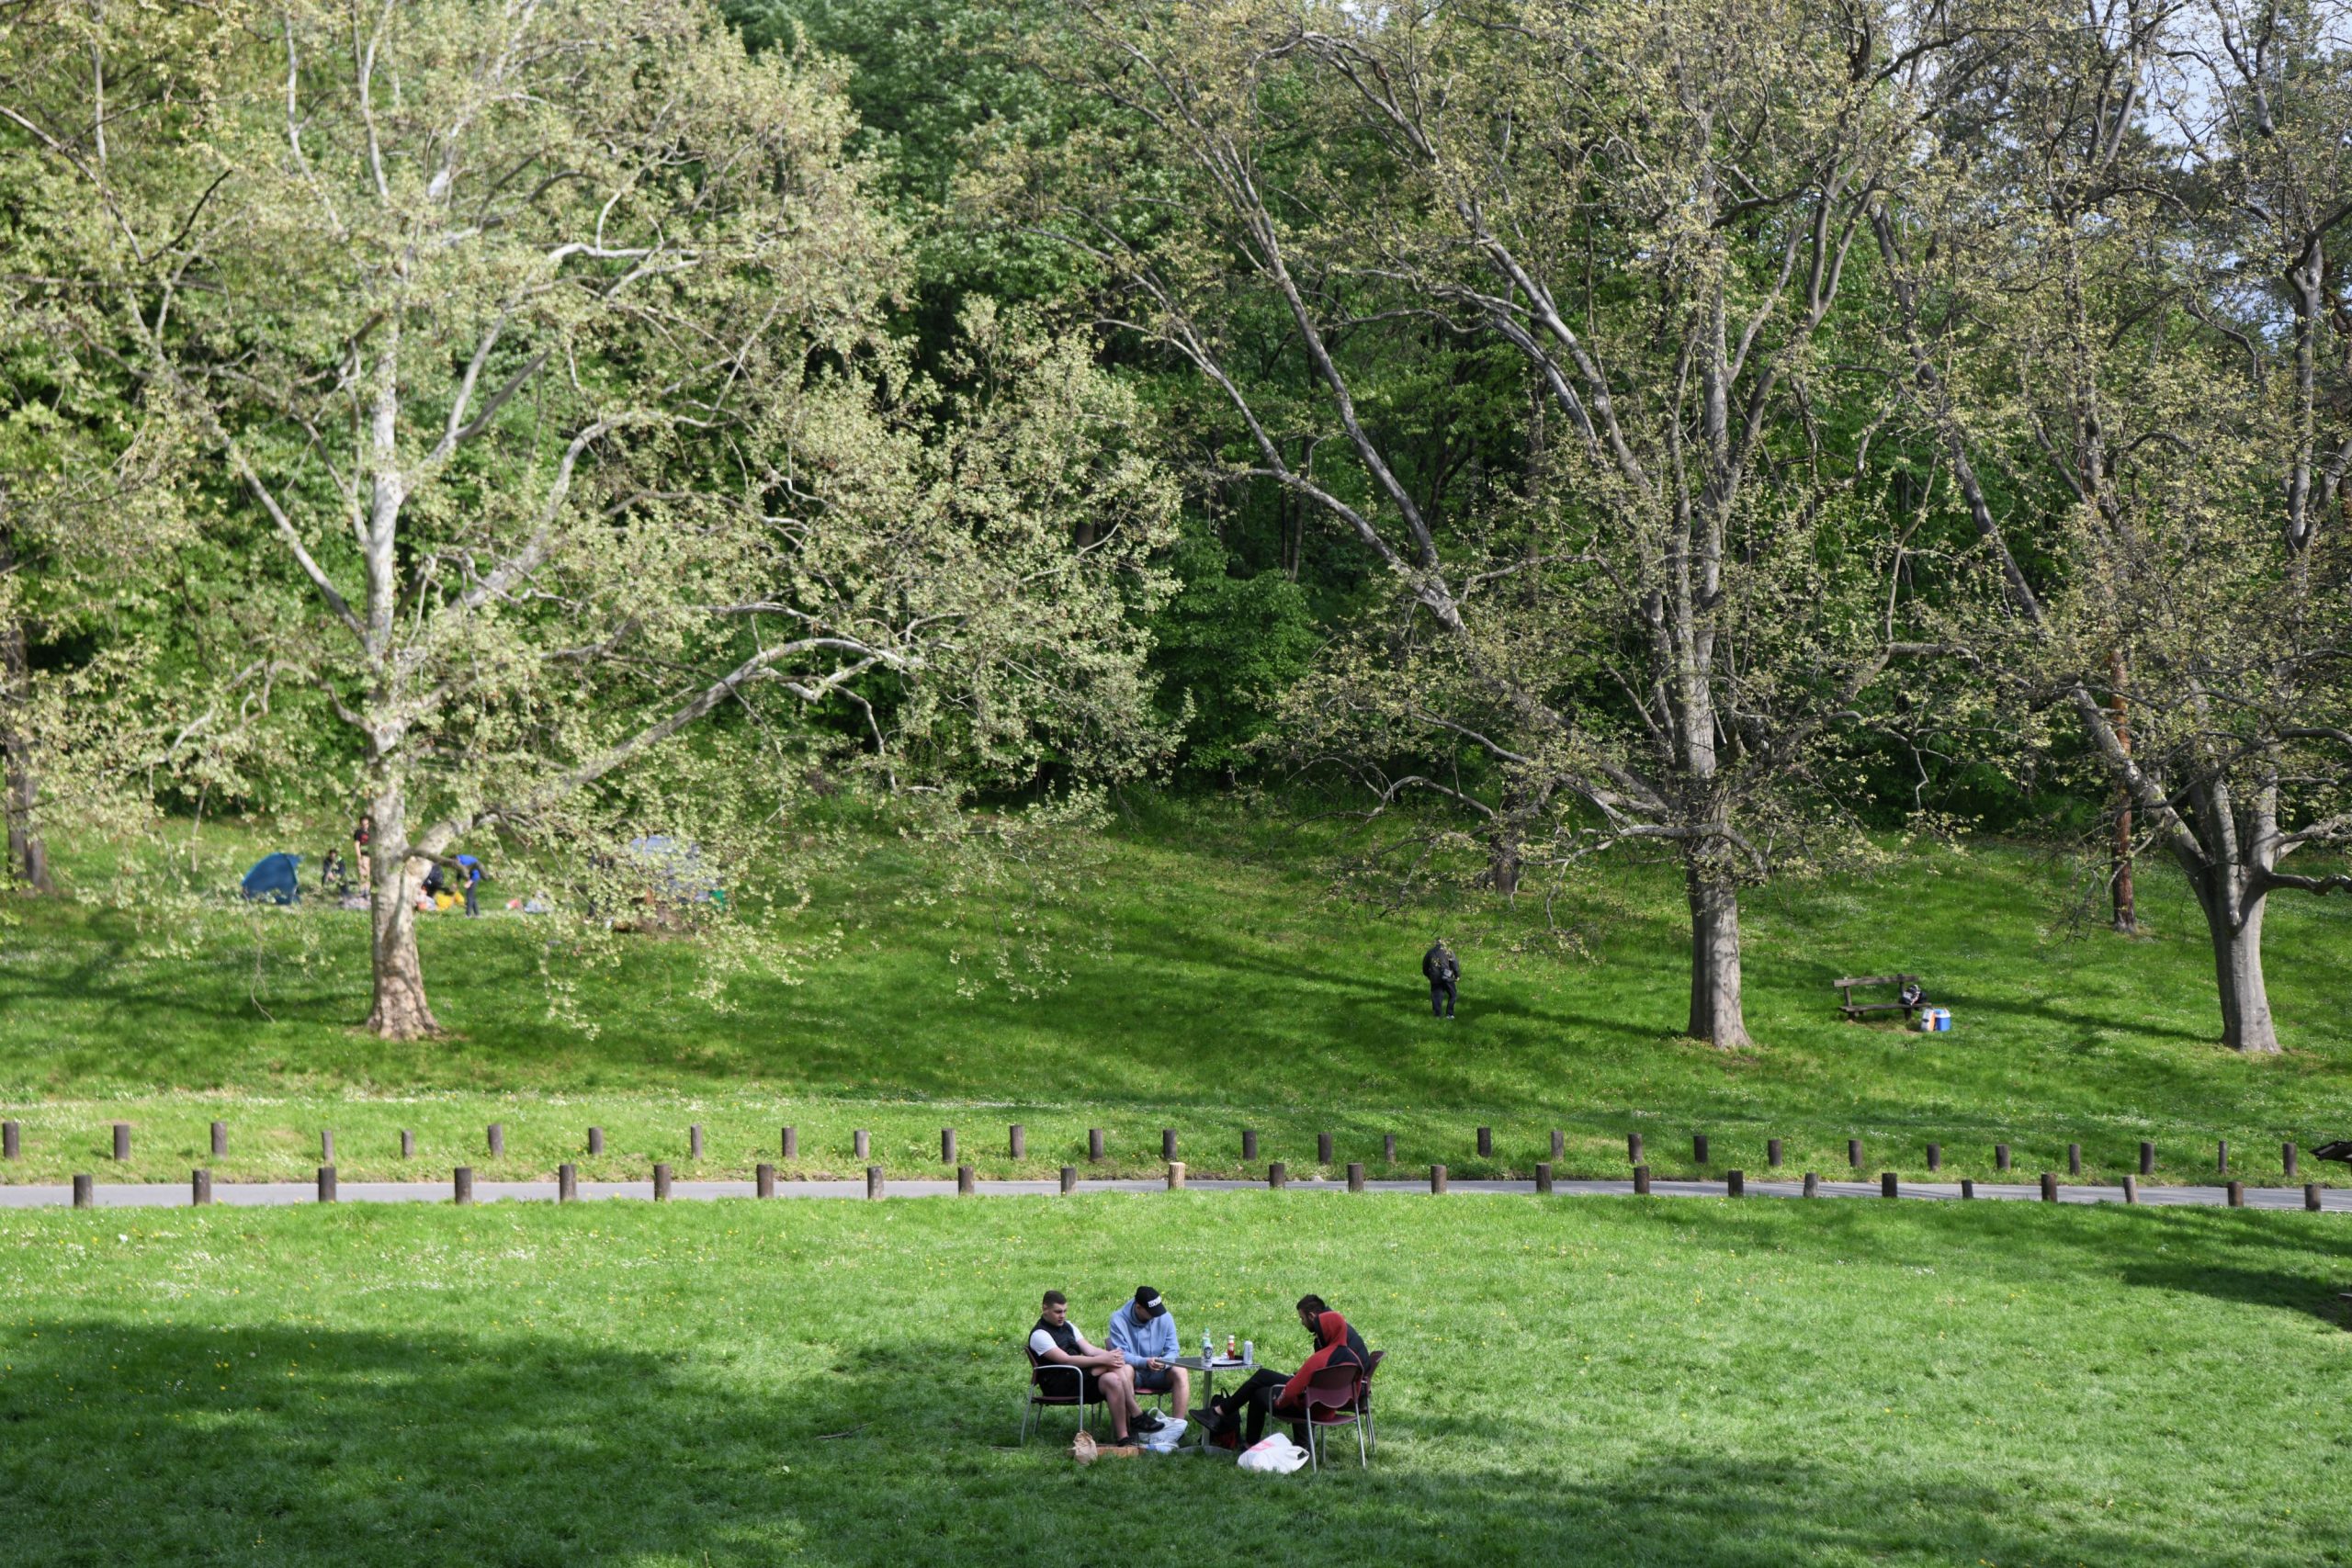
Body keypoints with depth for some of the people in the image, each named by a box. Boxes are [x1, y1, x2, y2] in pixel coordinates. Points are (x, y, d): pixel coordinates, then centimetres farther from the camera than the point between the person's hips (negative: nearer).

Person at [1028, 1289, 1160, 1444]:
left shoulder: (1068, 1326, 19)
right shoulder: (1039, 1335, -8)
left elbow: (1089, 1350, 9)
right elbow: (1066, 1360, -18)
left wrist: (1108, 1355, -13)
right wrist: (1102, 1360, -23)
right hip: (1059, 1386, -7)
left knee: (1113, 1380, -24)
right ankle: (1137, 1415, -22)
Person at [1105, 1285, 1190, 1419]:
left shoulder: (1164, 1317, -3)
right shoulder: (1119, 1320, -12)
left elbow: (1173, 1351, -2)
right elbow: (1120, 1354, -16)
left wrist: (1164, 1362, -27)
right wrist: (1145, 1362, -33)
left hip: (1158, 1374, 3)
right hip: (1134, 1373, -3)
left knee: (1180, 1372, -27)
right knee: (1125, 1369, -38)